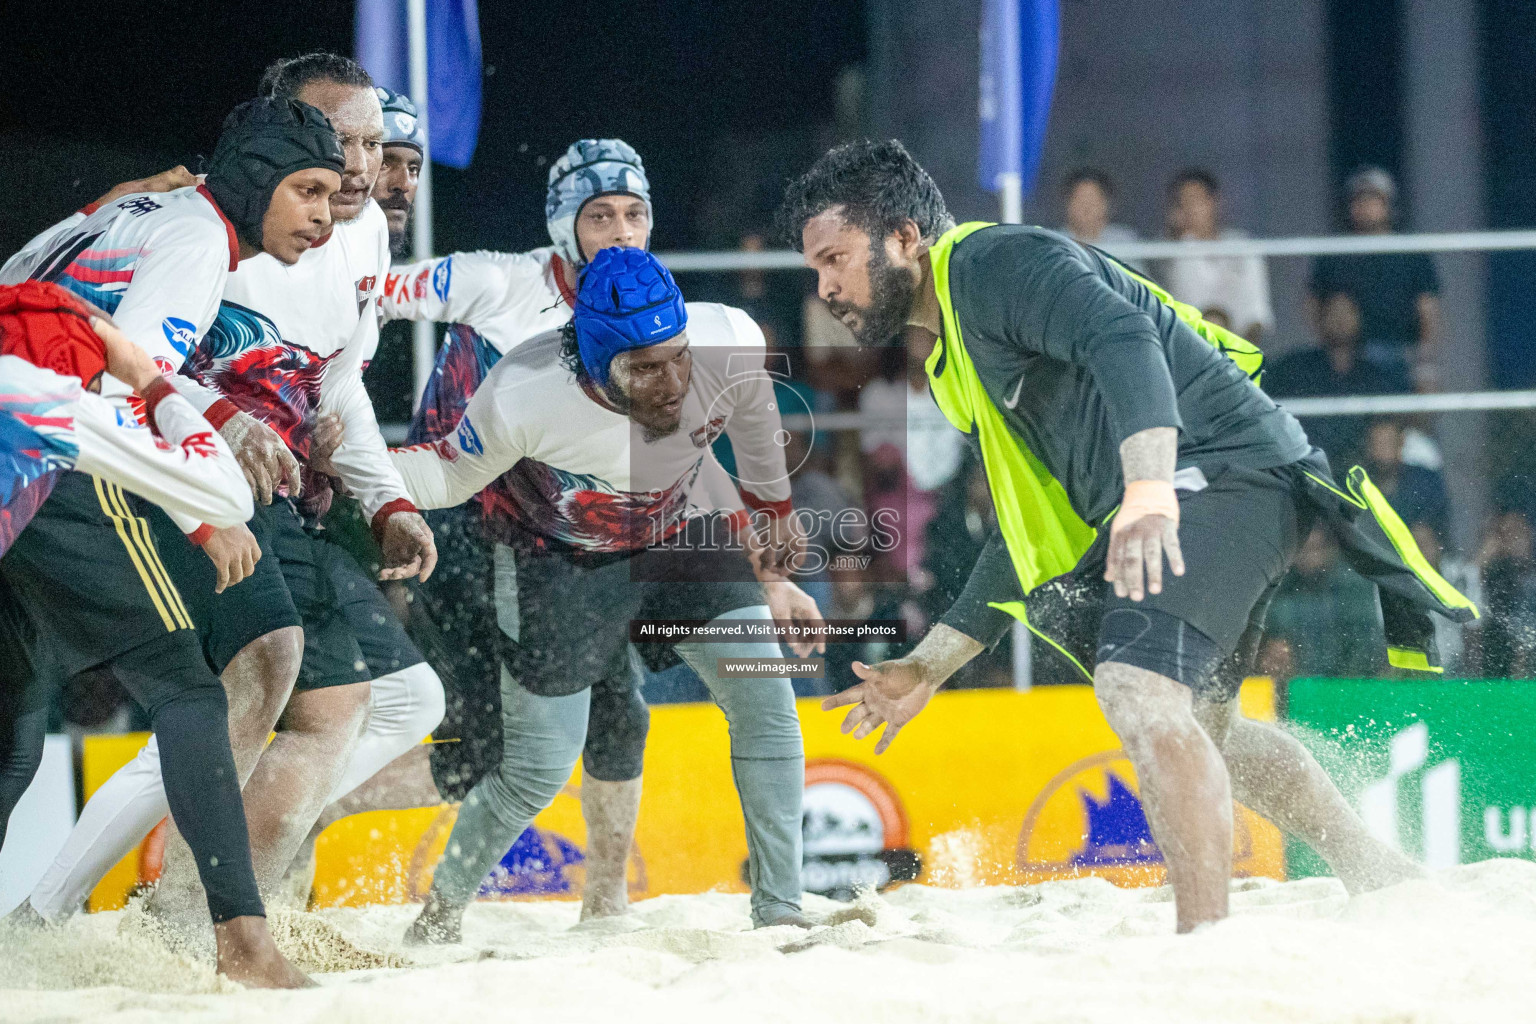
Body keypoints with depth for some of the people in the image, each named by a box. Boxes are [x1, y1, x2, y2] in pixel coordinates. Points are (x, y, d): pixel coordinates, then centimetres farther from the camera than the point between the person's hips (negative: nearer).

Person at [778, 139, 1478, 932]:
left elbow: (1124, 340, -28)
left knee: (1135, 686, -27)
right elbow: (1026, 538, 29)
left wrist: (1148, 494, -43)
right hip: (1162, 508, 11)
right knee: (1192, 725, 26)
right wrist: (925, 667, 25)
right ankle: (1387, 883, 35)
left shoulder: (996, 262, -8)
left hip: (1226, 465, -11)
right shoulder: (958, 360, 23)